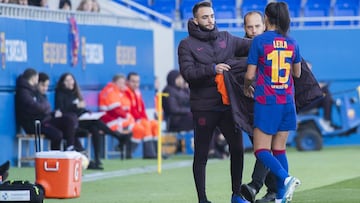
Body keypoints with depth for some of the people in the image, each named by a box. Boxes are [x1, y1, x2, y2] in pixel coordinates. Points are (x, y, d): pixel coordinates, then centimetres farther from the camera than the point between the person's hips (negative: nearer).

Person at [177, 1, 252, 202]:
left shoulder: (226, 38, 10)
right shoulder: (187, 45, -2)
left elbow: (250, 46, 12)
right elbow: (187, 72, -15)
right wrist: (212, 69, -25)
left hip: (227, 105, 4)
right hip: (204, 108, -4)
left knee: (237, 148, 4)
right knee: (201, 155, 2)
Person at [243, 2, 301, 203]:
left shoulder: (259, 41, -9)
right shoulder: (292, 43, 5)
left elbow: (250, 75, -6)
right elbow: (297, 73, 16)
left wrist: (247, 87, 15)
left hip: (266, 102, -5)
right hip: (287, 102, 5)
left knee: (261, 150, -2)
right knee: (279, 149, 10)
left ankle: (286, 179, -25)